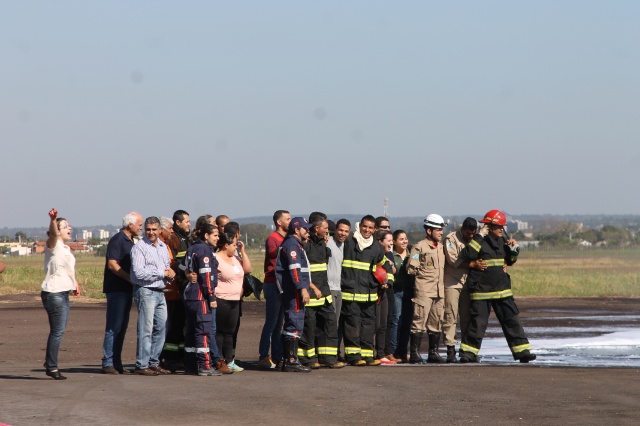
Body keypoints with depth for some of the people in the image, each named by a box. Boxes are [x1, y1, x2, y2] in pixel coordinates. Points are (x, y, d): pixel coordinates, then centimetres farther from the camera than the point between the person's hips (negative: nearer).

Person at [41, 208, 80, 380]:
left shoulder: (66, 248, 18)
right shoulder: (53, 245, -9)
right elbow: (53, 233, -32)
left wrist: (75, 283, 28)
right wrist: (53, 219, -50)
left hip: (63, 293, 9)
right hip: (53, 293, -9)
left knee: (58, 331, 12)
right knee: (57, 331, -9)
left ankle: (50, 364, 19)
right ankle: (52, 367, -4)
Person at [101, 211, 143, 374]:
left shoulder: (130, 241, 17)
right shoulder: (117, 240, -11)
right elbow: (112, 264, -18)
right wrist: (131, 279, -20)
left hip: (126, 289, 9)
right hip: (116, 289, -9)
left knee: (121, 327, 10)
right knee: (114, 327, -9)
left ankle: (116, 363, 13)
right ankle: (108, 363, -8)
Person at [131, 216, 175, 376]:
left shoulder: (163, 246, 16)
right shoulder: (139, 247, -9)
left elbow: (167, 266, 26)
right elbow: (139, 272, -18)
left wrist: (171, 272, 0)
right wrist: (163, 273, -12)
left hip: (160, 292, 8)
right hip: (145, 291, -8)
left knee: (161, 328, 9)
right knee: (146, 329, -8)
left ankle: (154, 362, 18)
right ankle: (141, 365, -5)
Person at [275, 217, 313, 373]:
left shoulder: (296, 245, 23)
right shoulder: (292, 245, -11)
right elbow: (294, 269, -21)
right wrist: (302, 288, -25)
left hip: (292, 293, 11)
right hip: (294, 292, -11)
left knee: (291, 325, 12)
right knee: (295, 324, -11)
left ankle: (288, 360, 16)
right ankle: (292, 360, -13)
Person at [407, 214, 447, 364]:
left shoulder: (441, 247, 19)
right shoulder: (419, 247, -4)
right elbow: (411, 269, -8)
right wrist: (424, 273, -1)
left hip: (439, 290, 7)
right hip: (423, 291, -7)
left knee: (436, 322, 8)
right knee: (420, 321, -9)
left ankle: (433, 352, 15)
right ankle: (414, 353, -7)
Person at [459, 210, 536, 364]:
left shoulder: (502, 241, 12)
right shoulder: (480, 241, -8)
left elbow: (510, 261, 22)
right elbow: (466, 255, -21)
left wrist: (514, 249, 3)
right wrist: (478, 239, -20)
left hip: (502, 290, 6)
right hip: (481, 291, -6)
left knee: (512, 321, 4)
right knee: (478, 323, -5)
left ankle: (522, 352, 6)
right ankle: (468, 353, 7)